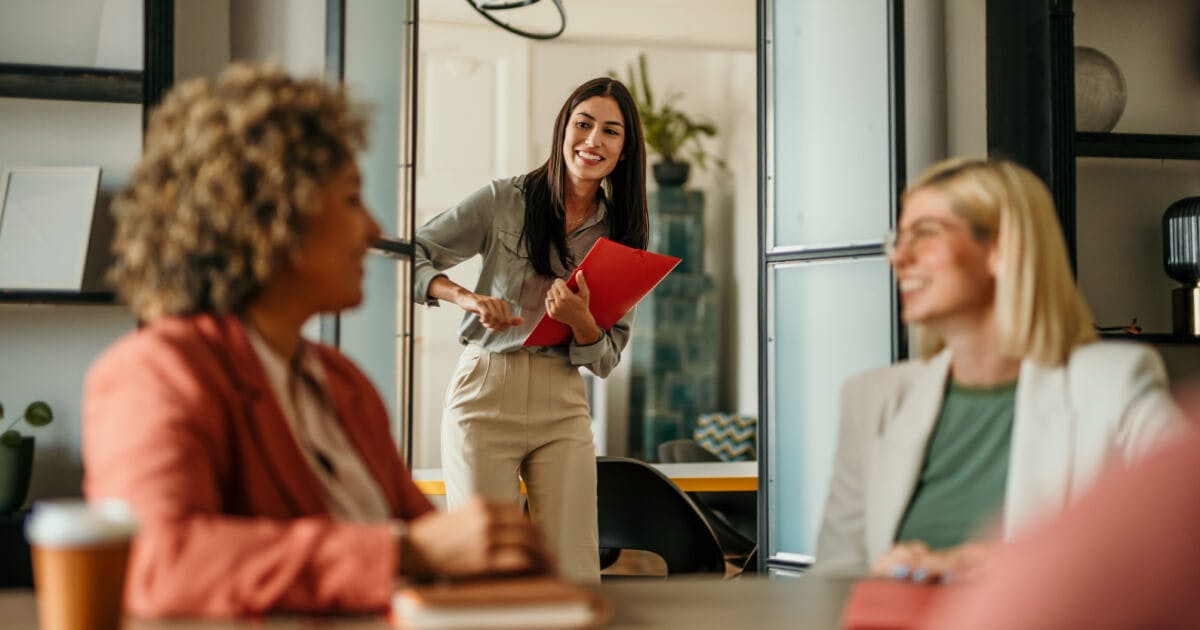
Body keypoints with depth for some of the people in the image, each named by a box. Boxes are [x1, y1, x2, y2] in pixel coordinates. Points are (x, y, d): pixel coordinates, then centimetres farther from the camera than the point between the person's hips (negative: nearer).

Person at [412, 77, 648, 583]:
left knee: (575, 574, -4)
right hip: (486, 390, -3)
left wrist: (580, 319, -13)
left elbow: (607, 358, 8)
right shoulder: (505, 200, 2)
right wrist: (466, 298, -15)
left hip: (563, 405, 3)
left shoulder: (622, 234, 10)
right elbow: (411, 257, 1)